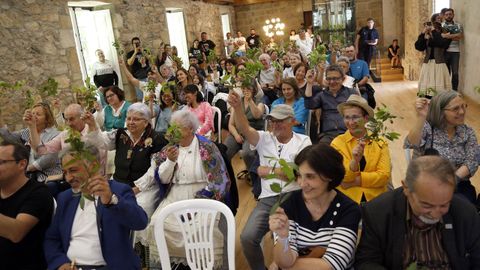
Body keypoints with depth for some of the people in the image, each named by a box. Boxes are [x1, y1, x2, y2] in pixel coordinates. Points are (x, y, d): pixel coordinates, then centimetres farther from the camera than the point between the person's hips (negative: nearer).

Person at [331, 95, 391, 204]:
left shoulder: (380, 142, 6)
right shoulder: (337, 142, 0)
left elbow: (384, 175, -2)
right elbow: (343, 178, -6)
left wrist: (356, 180, -10)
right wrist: (355, 160, -24)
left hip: (376, 199, 2)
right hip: (347, 199, -1)